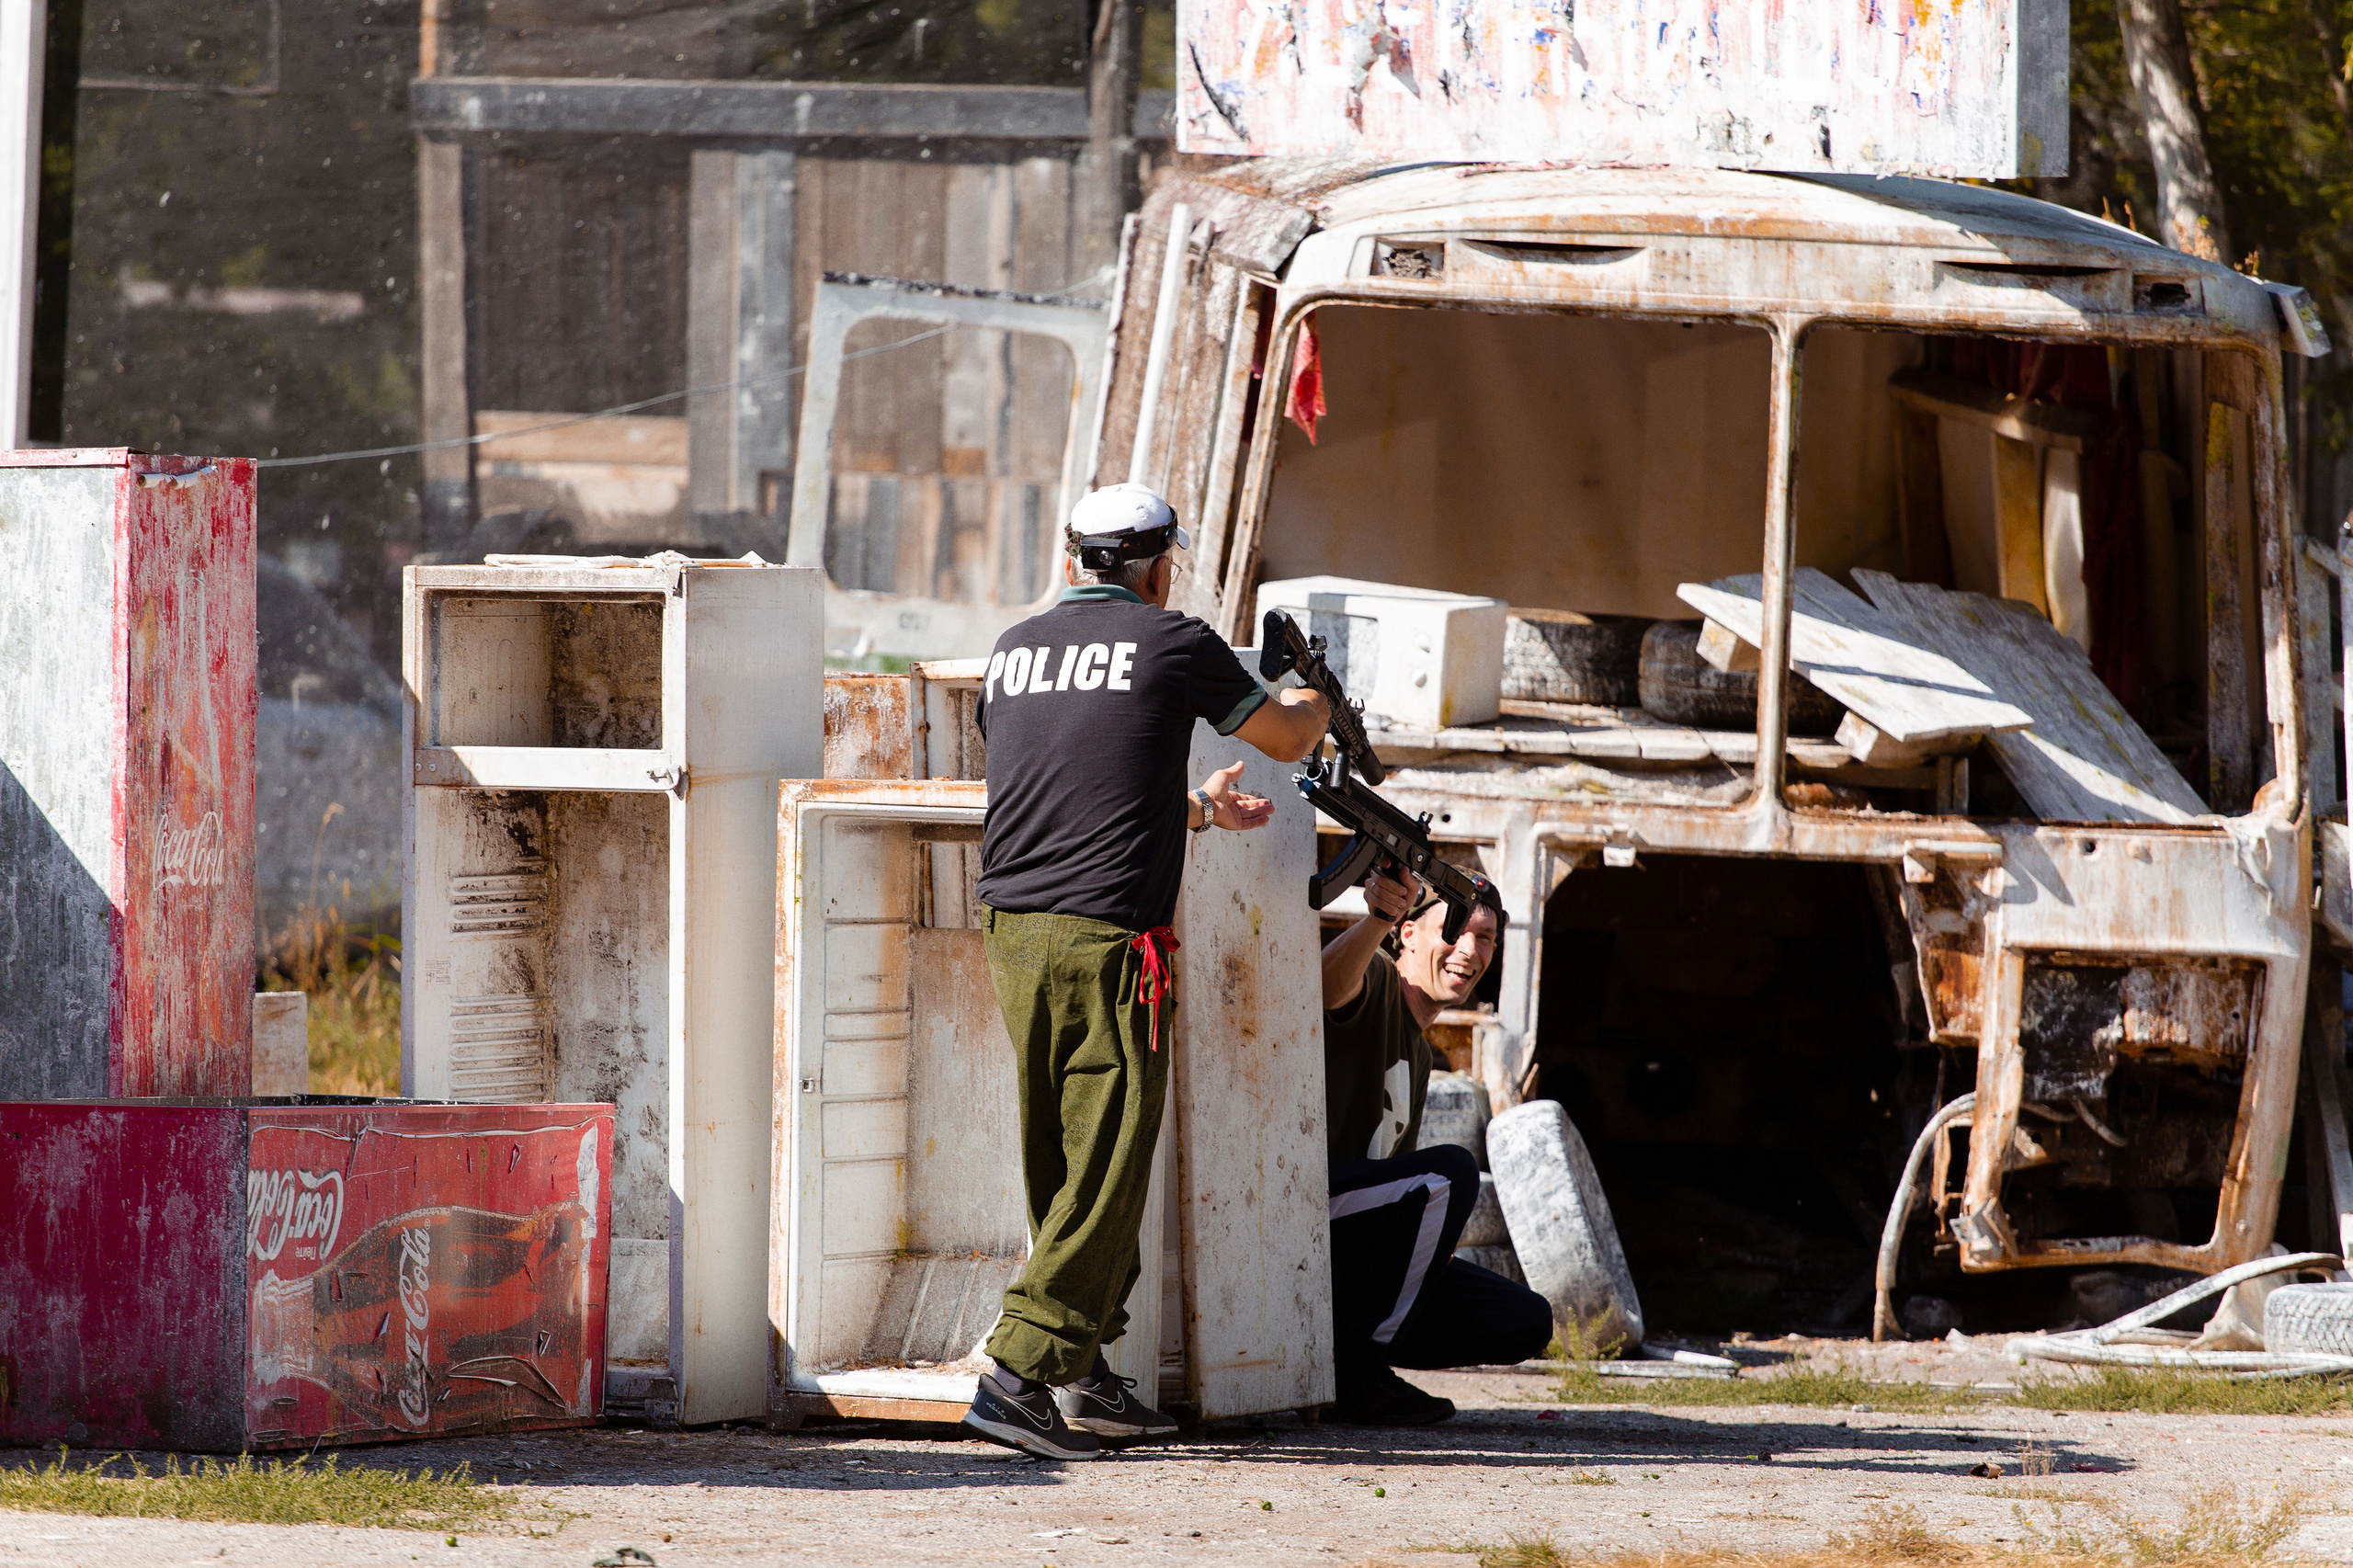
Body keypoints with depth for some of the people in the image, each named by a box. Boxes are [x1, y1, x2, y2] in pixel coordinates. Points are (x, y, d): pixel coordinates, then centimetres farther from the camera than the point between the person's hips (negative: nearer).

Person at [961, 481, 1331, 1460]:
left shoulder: (1014, 651, 15)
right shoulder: (1171, 644, -1)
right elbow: (1285, 739, 12)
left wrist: (1196, 810, 41)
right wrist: (1315, 700, 37)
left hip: (1012, 928, 6)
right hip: (1107, 937, -6)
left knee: (1058, 1166, 14)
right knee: (1105, 1168, -5)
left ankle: (1086, 1373, 17)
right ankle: (1019, 1372, -14)